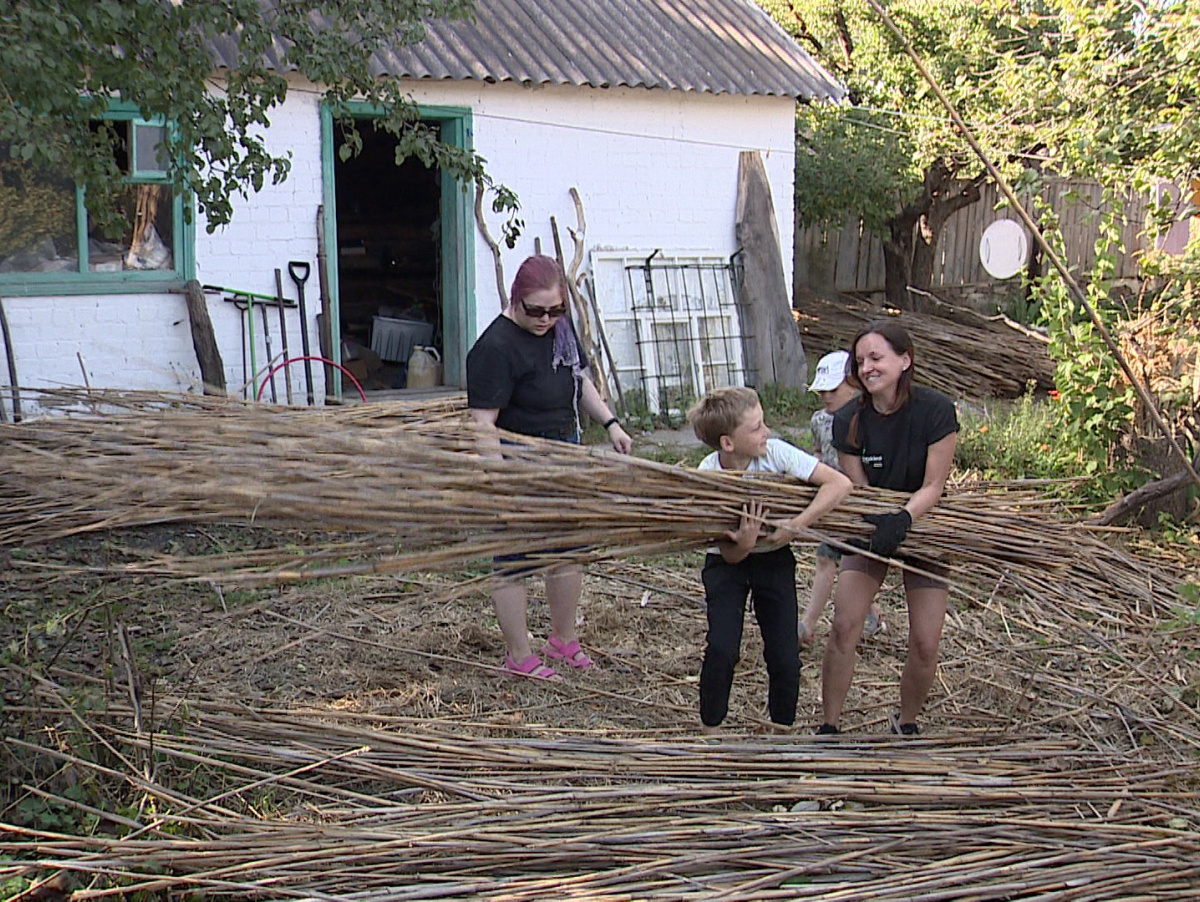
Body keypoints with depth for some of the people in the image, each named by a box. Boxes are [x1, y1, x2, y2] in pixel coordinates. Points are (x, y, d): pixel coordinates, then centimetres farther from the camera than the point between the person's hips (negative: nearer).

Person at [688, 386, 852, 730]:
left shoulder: (775, 453, -23)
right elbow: (730, 555, -17)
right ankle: (710, 728, 4)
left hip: (774, 559, 1)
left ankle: (781, 725, 20)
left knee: (785, 658, -4)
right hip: (727, 561, -1)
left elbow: (839, 483, -28)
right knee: (722, 650, -17)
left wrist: (795, 526, -32)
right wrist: (744, 542, -41)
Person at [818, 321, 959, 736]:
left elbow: (932, 487, -19)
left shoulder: (936, 410, -21)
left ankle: (907, 724, 20)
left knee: (925, 644, -5)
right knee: (844, 628, -11)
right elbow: (856, 489, -10)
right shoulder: (849, 421, -14)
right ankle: (829, 727, 2)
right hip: (871, 529, 2)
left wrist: (903, 519, -36)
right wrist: (877, 522, -29)